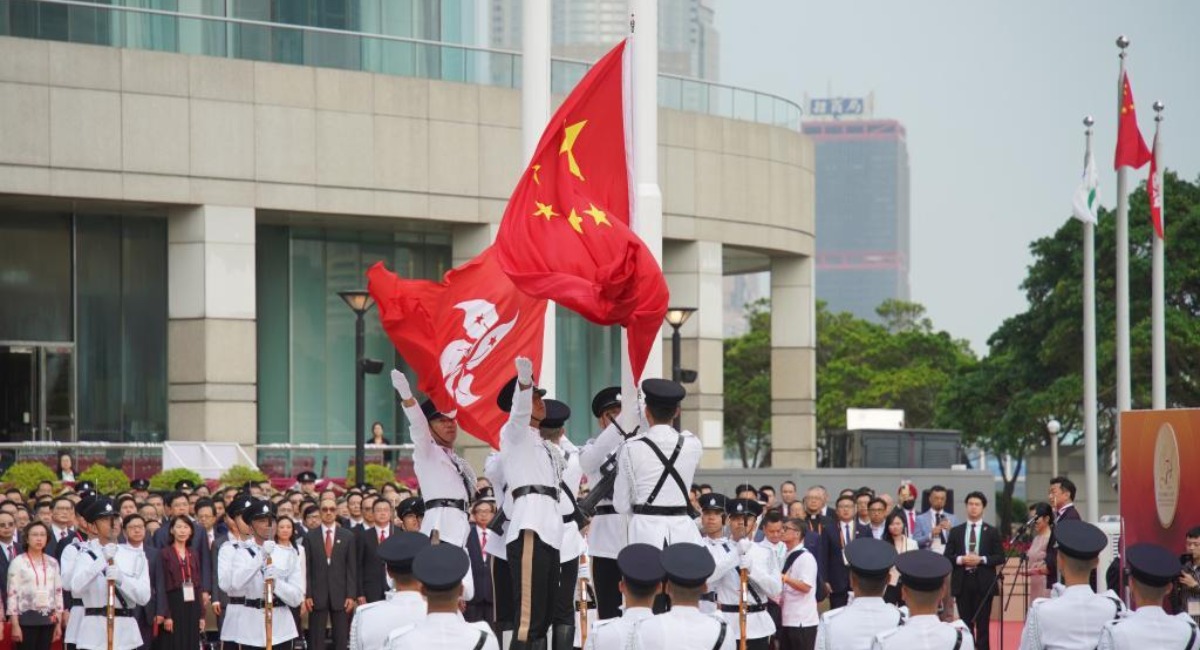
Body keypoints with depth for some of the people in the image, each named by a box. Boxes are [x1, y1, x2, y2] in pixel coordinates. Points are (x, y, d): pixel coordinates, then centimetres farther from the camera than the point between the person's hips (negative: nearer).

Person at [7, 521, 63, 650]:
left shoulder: (52, 563, 10)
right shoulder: (18, 562, -4)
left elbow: (58, 592, 13)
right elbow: (12, 593, -7)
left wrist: (59, 623, 9)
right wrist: (15, 625, -11)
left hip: (48, 620, 4)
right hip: (26, 619, -4)